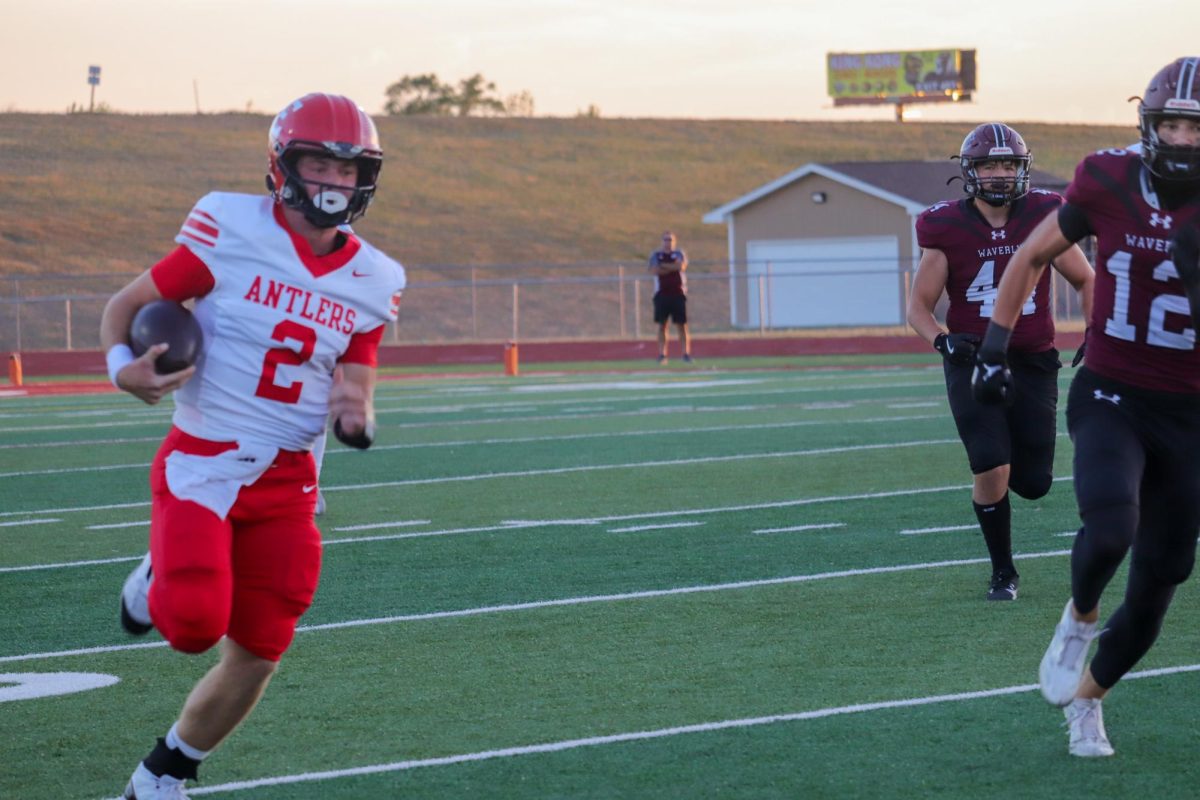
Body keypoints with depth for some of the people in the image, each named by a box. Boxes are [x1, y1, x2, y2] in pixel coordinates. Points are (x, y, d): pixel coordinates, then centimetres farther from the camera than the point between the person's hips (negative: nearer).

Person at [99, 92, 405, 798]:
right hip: (201, 463, -4)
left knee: (256, 659, 5)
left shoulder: (372, 281, 4)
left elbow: (357, 388, 9)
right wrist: (124, 366, -22)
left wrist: (358, 419, -15)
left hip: (285, 481, 4)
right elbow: (126, 305, -1)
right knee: (196, 622, -24)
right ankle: (158, 580, 13)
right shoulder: (230, 230, -9)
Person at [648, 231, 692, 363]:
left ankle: (686, 353, -3)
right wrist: (673, 267, -8)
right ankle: (662, 354, 2)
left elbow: (682, 265, -13)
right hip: (662, 295, 1)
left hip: (678, 294, -1)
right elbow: (653, 270, -9)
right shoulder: (656, 255, 9)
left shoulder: (679, 254, 8)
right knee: (662, 325, -1)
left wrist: (664, 266, -7)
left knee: (682, 325, -4)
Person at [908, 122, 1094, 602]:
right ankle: (1003, 572, 8)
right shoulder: (946, 229, -9)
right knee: (991, 473, -14)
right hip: (973, 361, -2)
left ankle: (999, 461, 40)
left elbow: (1085, 280, 10)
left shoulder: (1042, 218, -4)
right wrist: (943, 341, -23)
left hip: (1032, 363, 2)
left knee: (1033, 484, 2)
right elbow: (919, 306, -3)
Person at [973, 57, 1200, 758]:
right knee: (1110, 531, -29)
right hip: (1109, 401, -1)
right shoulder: (1109, 183, -8)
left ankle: (1086, 698, 33)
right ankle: (1080, 618, 5)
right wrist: (996, 344, 5)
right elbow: (1033, 257, 8)